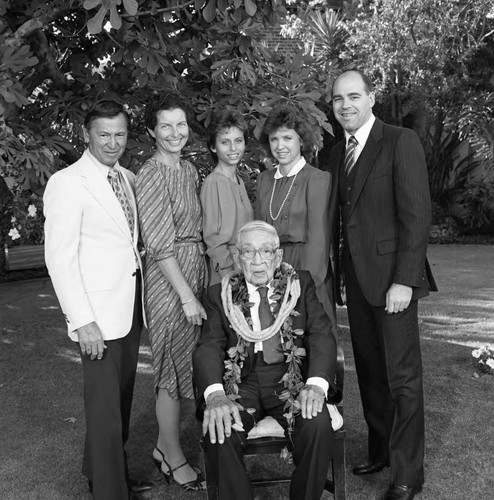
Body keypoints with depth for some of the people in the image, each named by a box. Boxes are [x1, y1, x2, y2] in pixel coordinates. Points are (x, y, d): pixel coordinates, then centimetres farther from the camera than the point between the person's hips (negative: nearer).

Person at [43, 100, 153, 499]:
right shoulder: (67, 182, -11)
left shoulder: (128, 178, 10)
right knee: (105, 406, 2)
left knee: (122, 397, 19)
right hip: (99, 315, -7)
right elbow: (59, 257, -14)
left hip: (130, 308, 7)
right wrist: (83, 321, -18)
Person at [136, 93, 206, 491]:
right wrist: (187, 295, -18)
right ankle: (173, 457, 22)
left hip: (196, 269, 8)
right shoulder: (151, 175, -13)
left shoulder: (189, 169, 11)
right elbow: (161, 245, -17)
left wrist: (198, 287, 11)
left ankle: (165, 445, 32)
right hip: (168, 279, -8)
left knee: (186, 364, 15)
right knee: (173, 368, 4)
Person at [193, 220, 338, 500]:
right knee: (219, 432, -28)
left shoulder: (301, 284, 9)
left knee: (318, 425, -27)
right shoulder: (221, 294, 8)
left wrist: (316, 383, -21)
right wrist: (215, 394, -25)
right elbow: (209, 347, -3)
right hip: (240, 383, 0)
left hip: (291, 379, 1)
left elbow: (322, 335, -1)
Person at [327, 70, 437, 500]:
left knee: (402, 377, 2)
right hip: (355, 278, 7)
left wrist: (403, 281, -17)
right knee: (369, 371, 14)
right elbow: (339, 217, 12)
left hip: (391, 276, -6)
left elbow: (417, 214, -12)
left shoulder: (401, 142, -6)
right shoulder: (337, 153, 14)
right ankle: (380, 451, 30)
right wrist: (335, 273, 5)